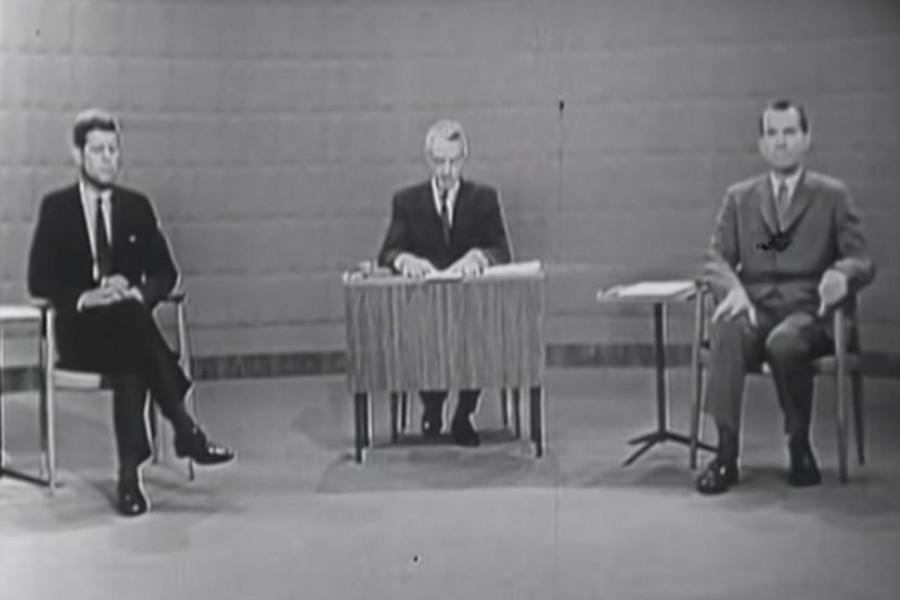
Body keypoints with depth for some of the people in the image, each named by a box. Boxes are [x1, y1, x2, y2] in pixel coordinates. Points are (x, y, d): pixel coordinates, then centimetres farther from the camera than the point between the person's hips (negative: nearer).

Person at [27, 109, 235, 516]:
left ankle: (129, 473, -37)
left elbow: (165, 273, 9)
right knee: (132, 320, -36)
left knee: (131, 361, -35)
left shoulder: (136, 206, 12)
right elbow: (39, 280, -3)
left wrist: (137, 292, -14)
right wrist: (83, 297, -21)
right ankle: (184, 430, -37)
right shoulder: (56, 207, 5)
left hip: (129, 323, 2)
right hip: (80, 332, -2)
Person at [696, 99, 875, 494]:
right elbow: (716, 259, 7)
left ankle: (800, 448, -15)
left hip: (807, 309, -2)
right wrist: (733, 289, -17)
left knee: (783, 343, -37)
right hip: (754, 308, 2)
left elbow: (862, 261, 5)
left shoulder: (832, 195, 10)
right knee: (725, 332, -34)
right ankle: (726, 453, -33)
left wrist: (841, 274, -21)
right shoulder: (739, 197, 16)